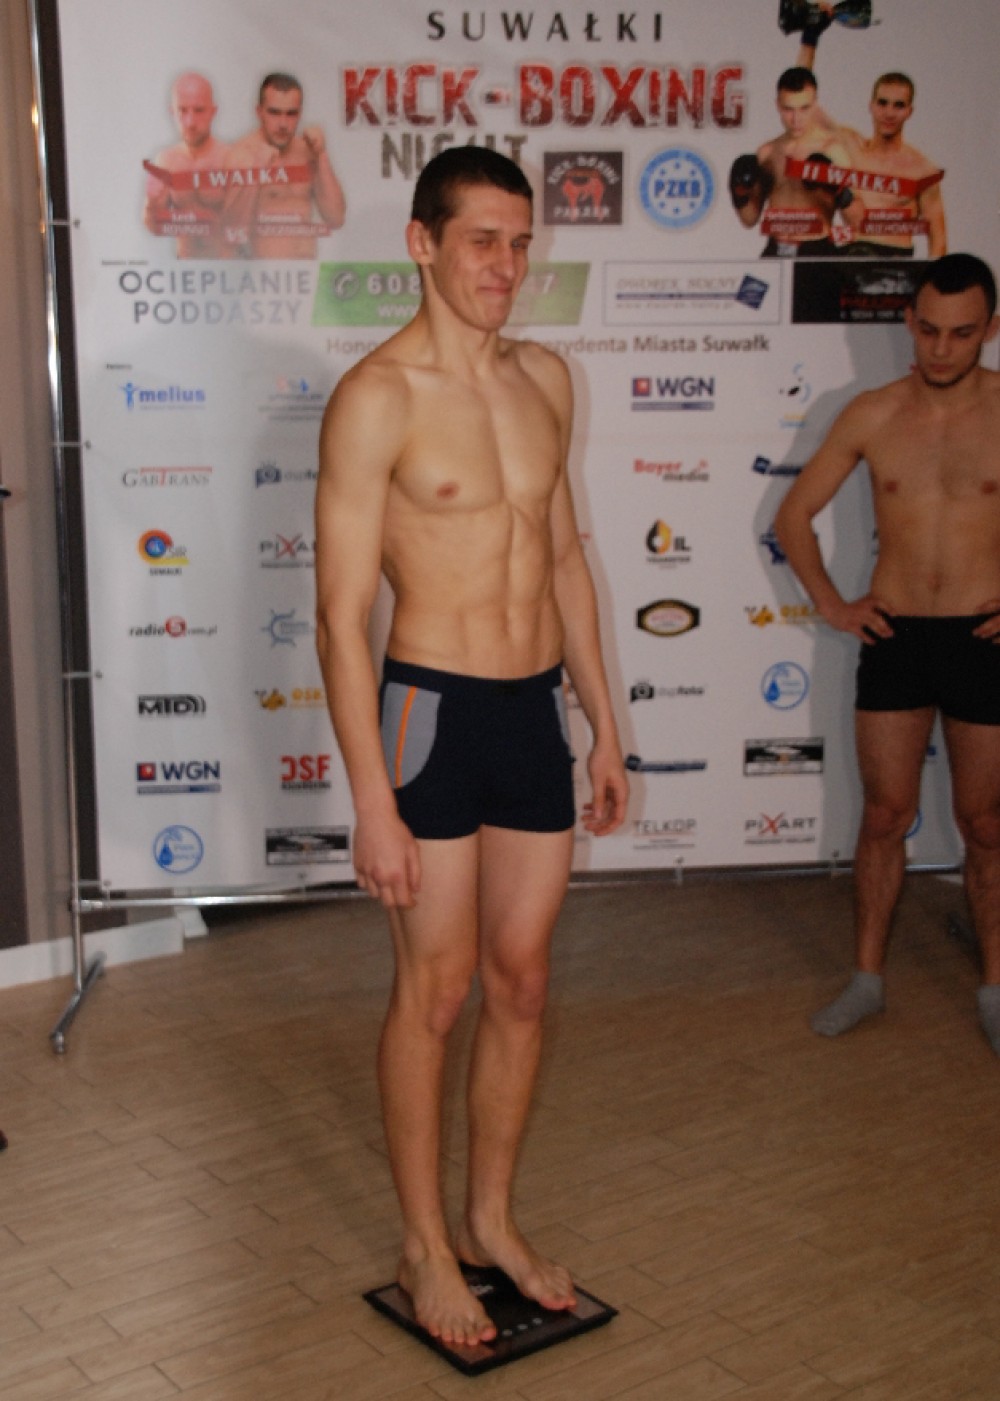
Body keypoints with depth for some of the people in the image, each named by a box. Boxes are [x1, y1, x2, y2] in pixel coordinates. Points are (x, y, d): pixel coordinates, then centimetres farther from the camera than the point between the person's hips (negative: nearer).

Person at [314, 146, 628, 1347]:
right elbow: (342, 613, -14)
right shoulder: (376, 396, -12)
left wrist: (603, 727, 15)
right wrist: (373, 803, -16)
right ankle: (424, 1247, 24)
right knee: (434, 991, 5)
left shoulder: (544, 377, 9)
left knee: (521, 982, 13)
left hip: (537, 710, 6)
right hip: (433, 709, -6)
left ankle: (492, 1219, 31)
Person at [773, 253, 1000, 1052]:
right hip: (894, 637, 2)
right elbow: (794, 514, 11)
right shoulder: (873, 415, 1)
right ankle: (868, 979, 22)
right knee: (885, 815, 9)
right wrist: (831, 604, 3)